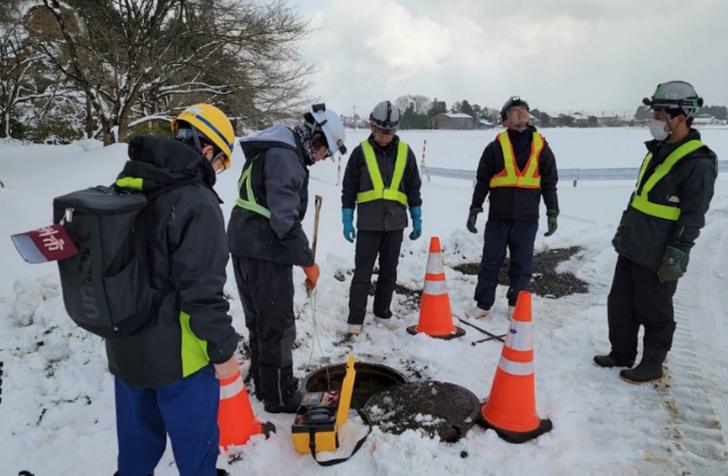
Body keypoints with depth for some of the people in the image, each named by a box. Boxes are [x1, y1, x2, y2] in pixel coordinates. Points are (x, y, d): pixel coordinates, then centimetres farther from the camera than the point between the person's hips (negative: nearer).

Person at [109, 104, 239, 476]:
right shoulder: (197, 202, -25)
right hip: (177, 353, -7)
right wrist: (222, 349, -12)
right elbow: (202, 290, -25)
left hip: (126, 346, 8)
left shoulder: (124, 187, 2)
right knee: (195, 437, 15)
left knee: (137, 433, 27)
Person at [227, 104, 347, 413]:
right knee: (278, 325, 3)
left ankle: (264, 384, 35)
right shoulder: (286, 157, -17)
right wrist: (308, 261, -15)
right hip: (265, 251, -10)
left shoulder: (271, 150, 16)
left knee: (259, 321, 20)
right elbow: (285, 218, -23)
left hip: (245, 246, 10)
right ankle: (279, 396, 18)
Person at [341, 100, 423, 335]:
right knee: (362, 273, 2)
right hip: (368, 224, -2)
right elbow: (349, 189, 1)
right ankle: (355, 319, 11)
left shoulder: (405, 152, 3)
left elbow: (413, 188, 9)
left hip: (395, 223, 2)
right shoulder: (361, 152, -2)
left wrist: (417, 219, 7)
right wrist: (347, 221, -2)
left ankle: (382, 312, 28)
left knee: (389, 272, 12)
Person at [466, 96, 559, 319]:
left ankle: (516, 305, 22)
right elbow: (482, 181, 3)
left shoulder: (542, 147, 7)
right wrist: (475, 209, -1)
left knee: (522, 263, 8)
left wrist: (552, 212, 4)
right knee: (490, 261, 5)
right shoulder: (496, 146, 2)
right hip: (498, 216, -1)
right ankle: (483, 304, 17)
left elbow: (549, 183, 10)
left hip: (527, 217, 1)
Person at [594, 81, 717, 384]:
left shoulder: (698, 163, -16)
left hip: (657, 258, -8)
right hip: (631, 247, 8)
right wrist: (623, 229, 20)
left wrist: (676, 257, -18)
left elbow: (692, 218, -17)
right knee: (619, 304, 16)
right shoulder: (657, 151, 11)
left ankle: (652, 365, 25)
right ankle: (622, 354, 32)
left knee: (654, 313, 7)